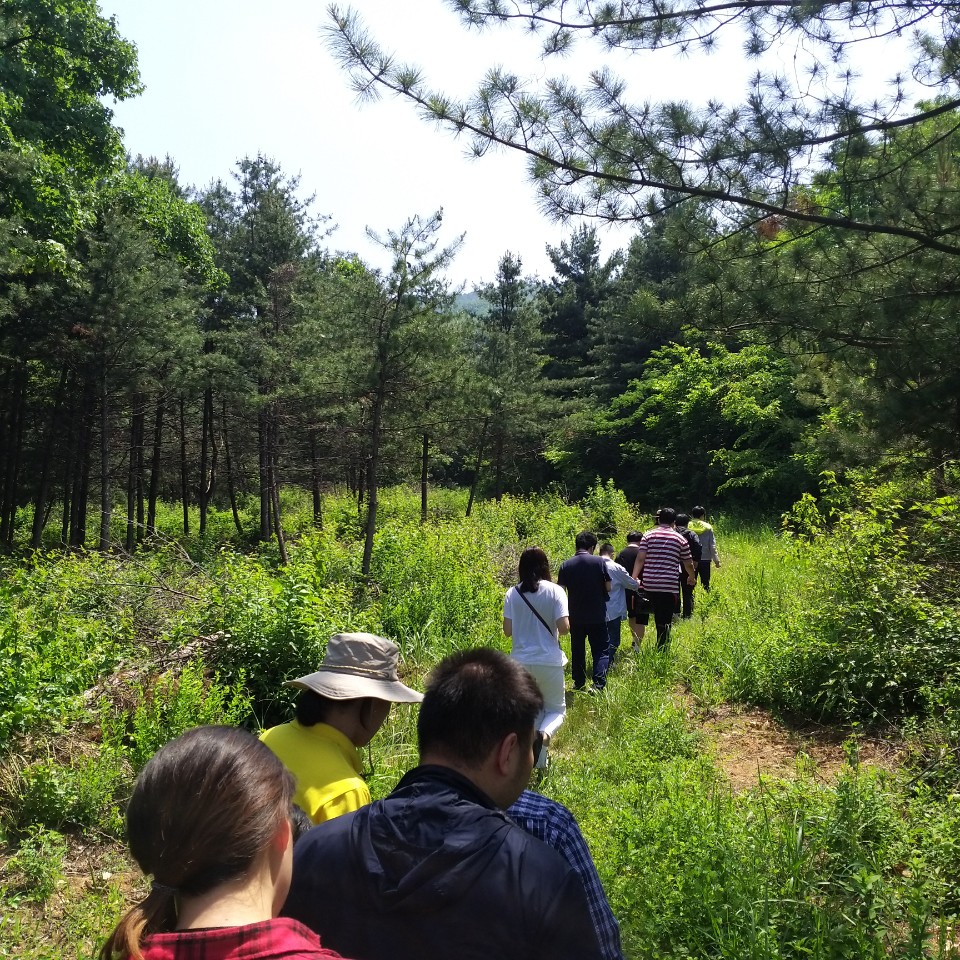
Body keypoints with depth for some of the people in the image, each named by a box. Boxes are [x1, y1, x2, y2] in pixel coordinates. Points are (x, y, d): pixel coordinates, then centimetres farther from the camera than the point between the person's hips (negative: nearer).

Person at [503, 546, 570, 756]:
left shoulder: (512, 593, -1)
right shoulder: (555, 591, -7)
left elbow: (508, 630, -2)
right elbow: (564, 627, -14)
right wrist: (553, 628, 8)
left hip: (521, 662, 2)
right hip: (549, 661, -2)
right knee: (556, 709, 15)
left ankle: (539, 761, 15)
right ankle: (545, 734, -16)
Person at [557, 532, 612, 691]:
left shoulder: (566, 565, -4)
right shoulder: (599, 562, -8)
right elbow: (608, 587, -4)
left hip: (576, 616, 2)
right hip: (597, 616, -2)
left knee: (577, 650, 16)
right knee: (600, 651, 5)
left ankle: (579, 682, 23)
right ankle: (599, 683, -9)